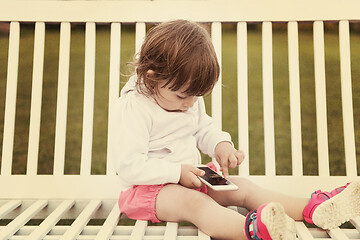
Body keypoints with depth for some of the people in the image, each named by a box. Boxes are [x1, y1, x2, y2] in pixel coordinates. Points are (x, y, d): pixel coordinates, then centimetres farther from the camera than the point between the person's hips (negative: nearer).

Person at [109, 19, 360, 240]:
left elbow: (203, 128, 19)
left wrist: (221, 144, -3)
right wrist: (176, 173, -24)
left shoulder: (190, 98, 4)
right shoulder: (133, 108, -21)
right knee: (194, 202, -36)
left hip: (189, 177, 7)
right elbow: (130, 166, -23)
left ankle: (315, 209, -12)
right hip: (149, 186, -7)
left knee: (243, 188, -7)